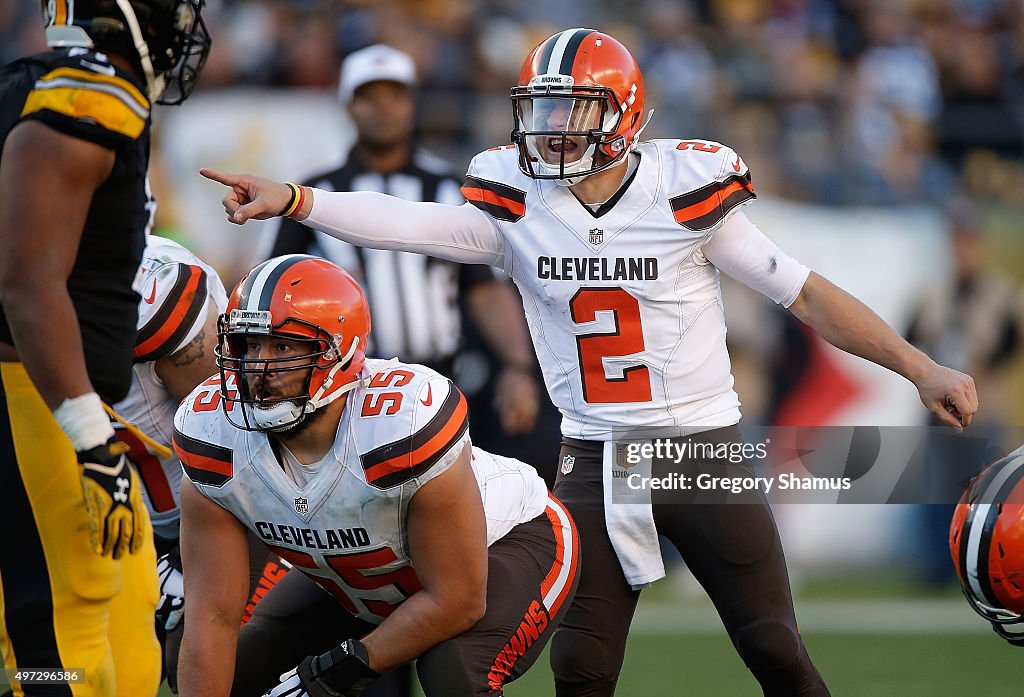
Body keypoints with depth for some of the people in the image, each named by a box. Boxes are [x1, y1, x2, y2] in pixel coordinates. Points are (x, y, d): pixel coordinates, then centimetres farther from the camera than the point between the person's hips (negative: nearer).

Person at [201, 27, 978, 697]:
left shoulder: (686, 192, -9)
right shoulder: (518, 206, -1)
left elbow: (807, 293, -5)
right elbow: (410, 225, -15)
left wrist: (921, 368, -7)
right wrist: (291, 200, -30)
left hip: (703, 447, -2)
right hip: (594, 460, 2)